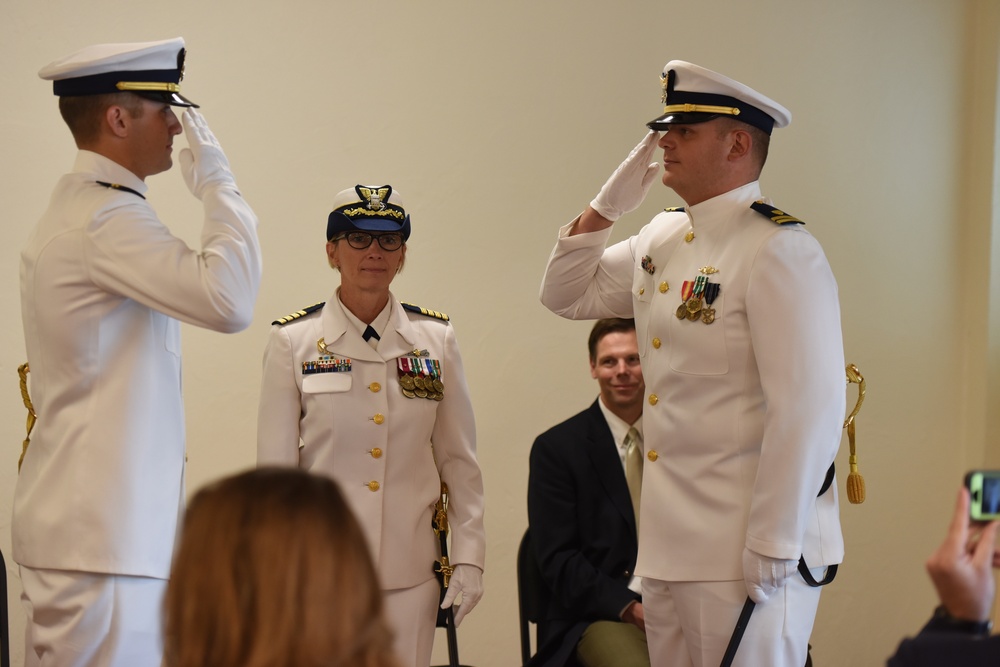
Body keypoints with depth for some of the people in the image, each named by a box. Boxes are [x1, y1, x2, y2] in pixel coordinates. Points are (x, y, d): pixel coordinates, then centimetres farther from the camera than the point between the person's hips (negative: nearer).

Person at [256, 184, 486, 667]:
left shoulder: (435, 339, 5)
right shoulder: (293, 341, 0)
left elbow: (459, 460, 8)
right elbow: (275, 468, 1)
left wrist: (468, 557, 3)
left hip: (410, 570, 2)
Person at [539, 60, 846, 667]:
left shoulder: (781, 252, -15)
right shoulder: (662, 240, 12)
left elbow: (809, 411, -20)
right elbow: (567, 295, 23)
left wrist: (773, 549, -20)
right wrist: (608, 204, 7)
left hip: (744, 553, -8)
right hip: (669, 547, 8)